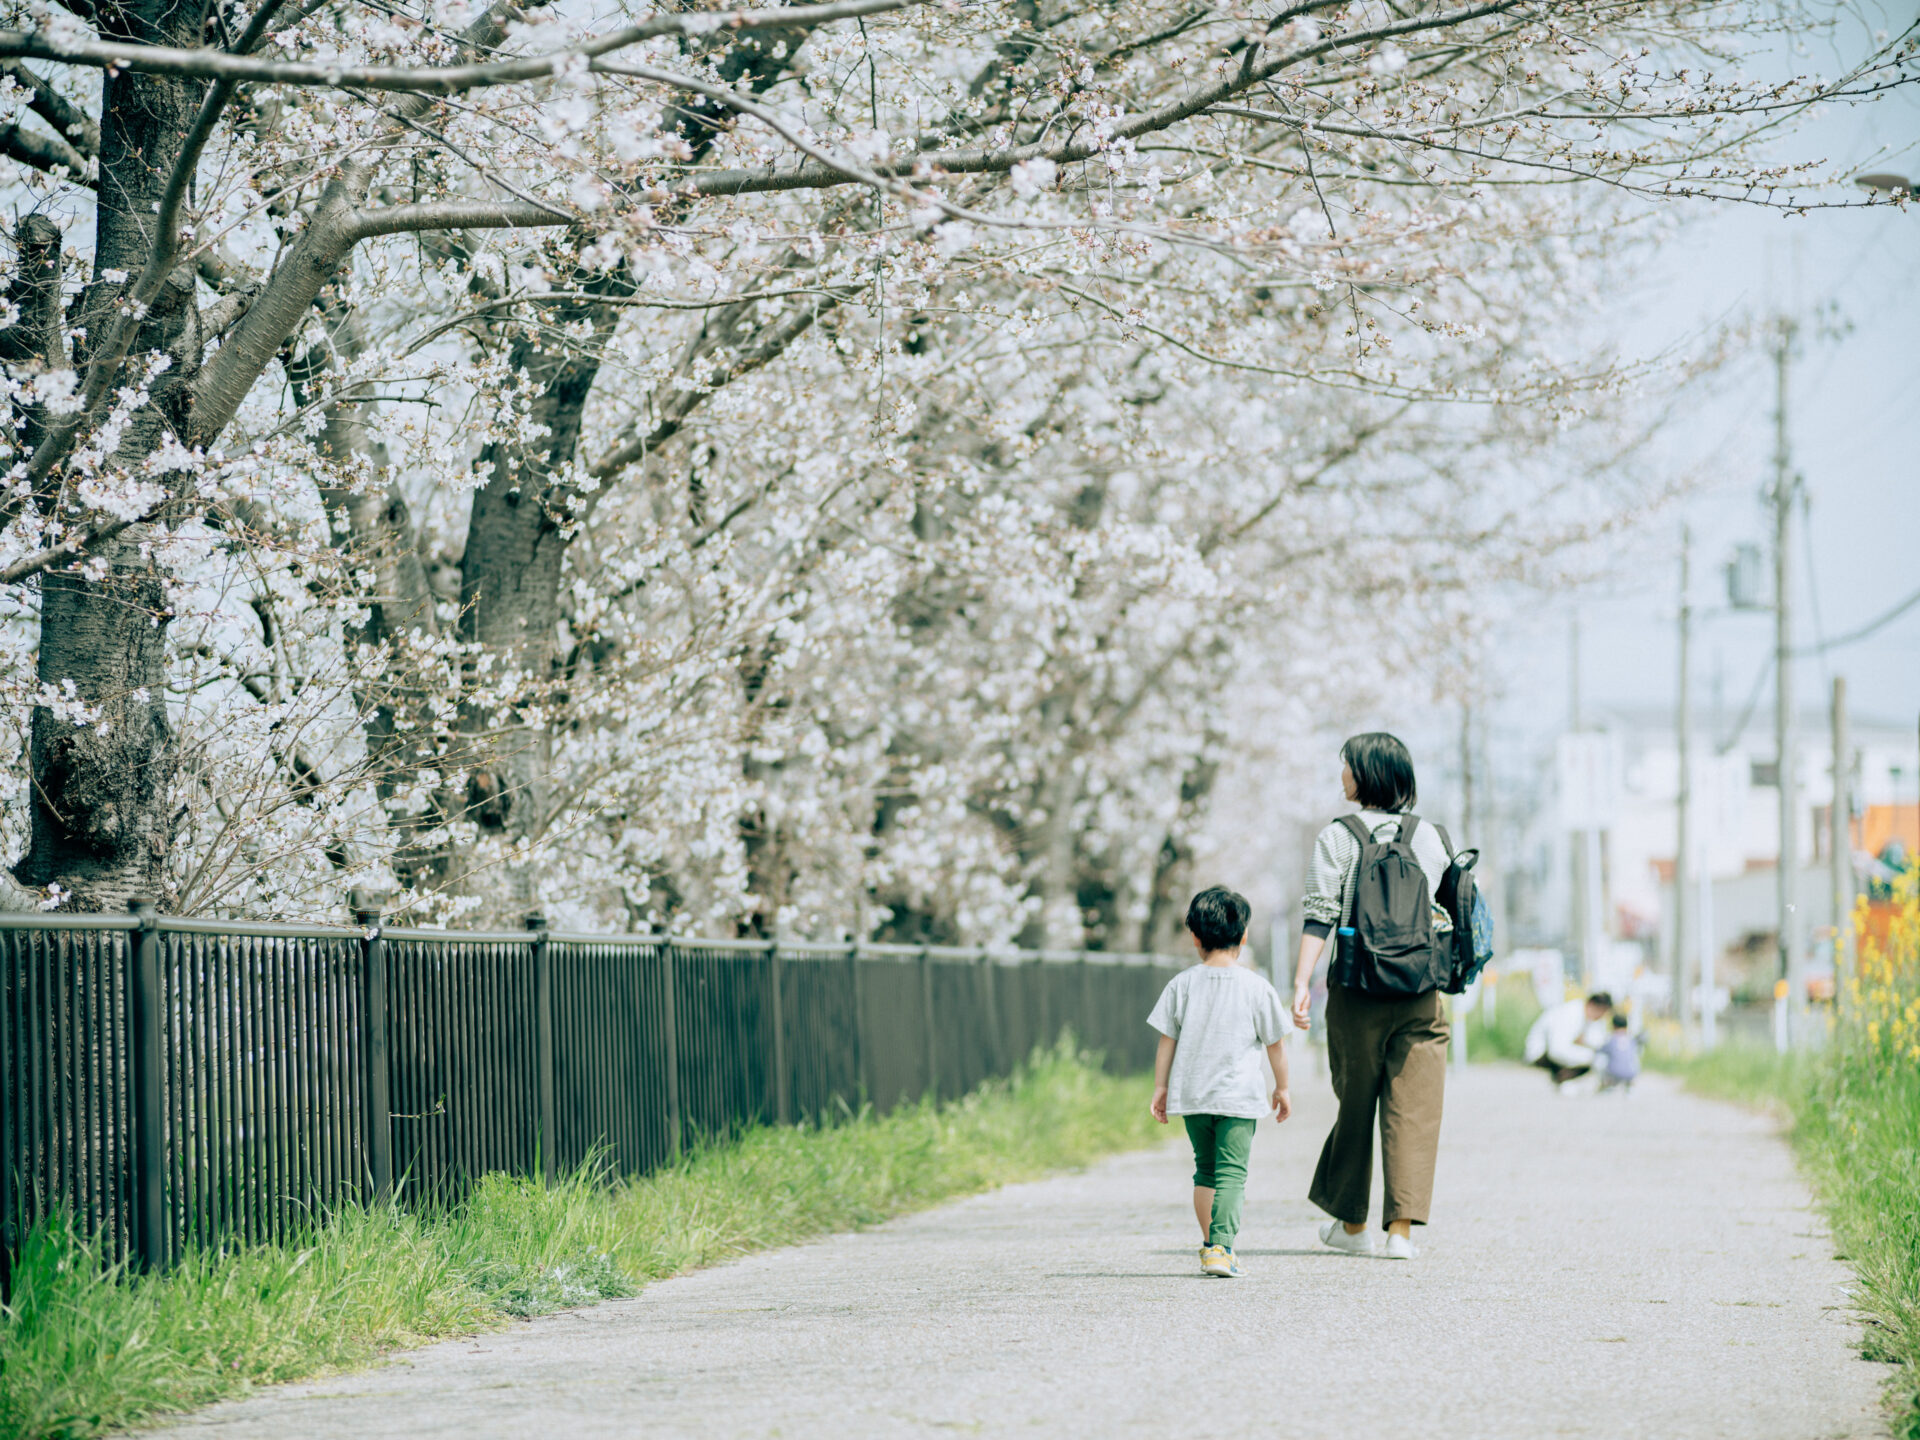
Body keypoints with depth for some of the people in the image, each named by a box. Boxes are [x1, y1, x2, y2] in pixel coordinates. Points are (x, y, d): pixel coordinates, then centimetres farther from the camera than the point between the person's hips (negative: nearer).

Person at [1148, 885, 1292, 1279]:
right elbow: (1275, 1044, 2)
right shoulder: (1258, 988, -5)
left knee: (1205, 1171, 17)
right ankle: (1221, 1248, -17)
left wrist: (1161, 1087, 12)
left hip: (1192, 1096, 3)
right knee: (1231, 1172, -5)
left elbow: (1166, 1041, 3)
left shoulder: (1182, 985, 0)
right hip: (1239, 1096, -3)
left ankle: (1209, 1245, 22)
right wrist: (1281, 1088, 14)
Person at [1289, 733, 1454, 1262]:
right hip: (1421, 992, 2)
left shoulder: (1338, 837, -3)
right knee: (1414, 1108, 1)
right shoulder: (1430, 837, 6)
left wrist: (1301, 982, -11)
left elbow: (1320, 915, -10)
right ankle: (1402, 1227, -5)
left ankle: (1352, 1223, 21)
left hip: (1359, 992, -2)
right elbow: (1448, 911, 11)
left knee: (1355, 1101, 11)